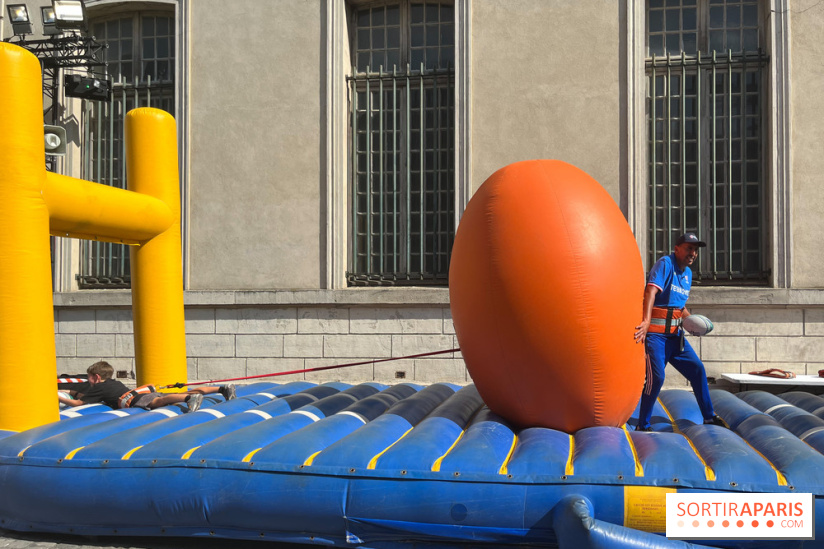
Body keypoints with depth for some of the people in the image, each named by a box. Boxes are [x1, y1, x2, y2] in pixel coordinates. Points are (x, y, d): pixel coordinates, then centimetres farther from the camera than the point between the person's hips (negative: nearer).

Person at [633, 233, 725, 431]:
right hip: (655, 333, -8)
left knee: (697, 369, 9)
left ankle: (709, 417, 24)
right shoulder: (665, 264, -11)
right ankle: (643, 425, -1)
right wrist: (646, 321, -42)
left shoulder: (687, 273, 15)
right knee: (656, 377, -14)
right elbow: (651, 291, -27)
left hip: (674, 333, 8)